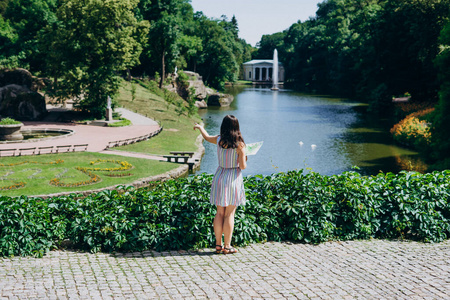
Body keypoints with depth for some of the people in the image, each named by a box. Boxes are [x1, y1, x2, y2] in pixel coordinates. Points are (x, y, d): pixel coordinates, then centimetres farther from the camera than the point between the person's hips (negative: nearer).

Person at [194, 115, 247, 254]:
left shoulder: (219, 140, -2)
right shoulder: (239, 144, -13)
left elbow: (206, 137, 21)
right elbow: (243, 166, -14)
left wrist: (199, 127, 41)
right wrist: (245, 158, 9)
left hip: (220, 177, 4)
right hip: (233, 179, -4)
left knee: (219, 212, 10)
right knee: (229, 214, 1)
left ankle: (218, 244, 15)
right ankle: (227, 246, 5)